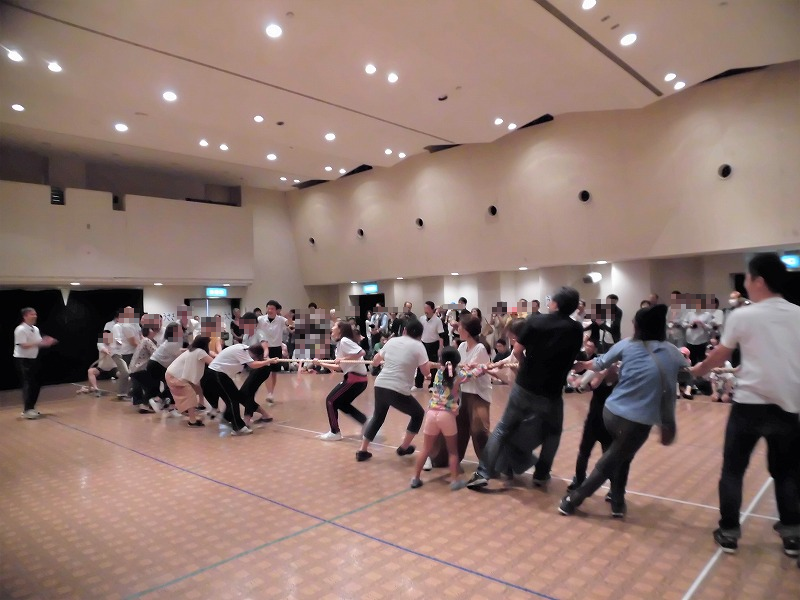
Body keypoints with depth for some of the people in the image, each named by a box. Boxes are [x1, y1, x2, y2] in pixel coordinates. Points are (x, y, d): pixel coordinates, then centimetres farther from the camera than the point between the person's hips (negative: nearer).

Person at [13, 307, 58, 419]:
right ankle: (27, 410, -3)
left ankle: (30, 408, 20)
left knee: (36, 384, 9)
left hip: (33, 359, 8)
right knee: (28, 384, -9)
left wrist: (47, 342, -11)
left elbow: (39, 343, 10)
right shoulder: (20, 329, -16)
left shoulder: (35, 329, 9)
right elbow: (24, 346, -23)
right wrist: (39, 343, -31)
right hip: (22, 360, -8)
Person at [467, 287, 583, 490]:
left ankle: (483, 473, 8)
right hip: (551, 392, 0)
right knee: (552, 434, 25)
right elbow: (571, 360, 8)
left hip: (524, 386, 0)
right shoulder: (576, 330, -2)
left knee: (503, 429, 11)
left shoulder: (534, 320, -6)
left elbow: (517, 351, -5)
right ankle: (541, 475, 26)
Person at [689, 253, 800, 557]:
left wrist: (697, 370, 22)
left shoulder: (742, 316, -7)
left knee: (732, 470, 10)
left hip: (750, 404, -3)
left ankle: (729, 532, 15)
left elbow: (719, 356, 4)